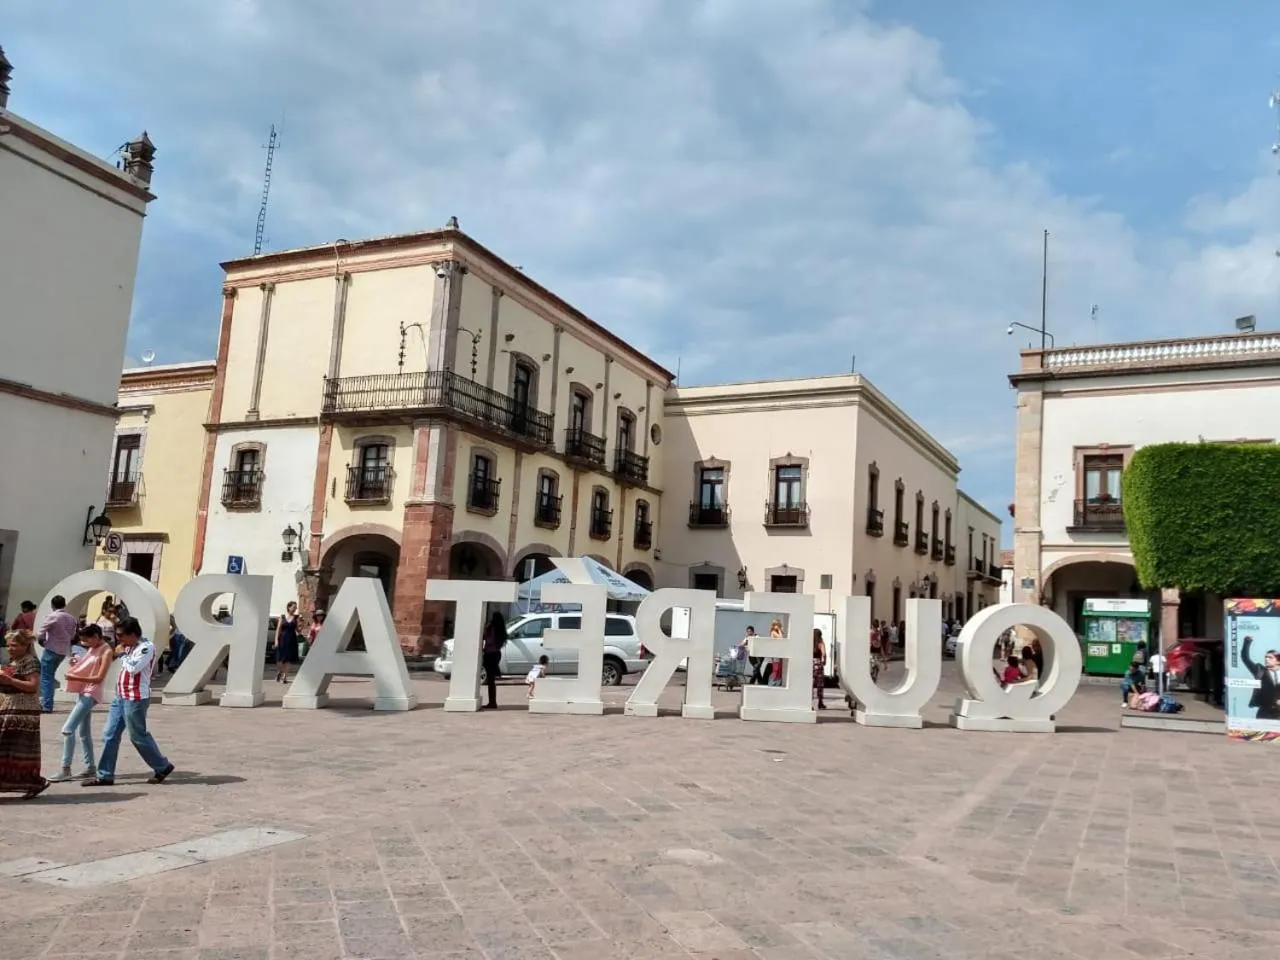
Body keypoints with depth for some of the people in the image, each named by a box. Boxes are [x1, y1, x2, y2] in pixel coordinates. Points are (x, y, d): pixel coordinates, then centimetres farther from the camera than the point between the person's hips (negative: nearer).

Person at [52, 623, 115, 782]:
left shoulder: (107, 651, -14)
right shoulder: (92, 649, 12)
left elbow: (99, 677, -19)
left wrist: (76, 678, -25)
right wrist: (76, 663, 1)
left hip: (91, 694, -9)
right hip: (82, 692, 9)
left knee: (68, 729, -14)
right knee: (84, 732, 13)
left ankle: (66, 769, -10)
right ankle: (90, 767, 20)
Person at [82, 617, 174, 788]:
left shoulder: (147, 646, -14)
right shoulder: (129, 647, 12)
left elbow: (133, 667, -24)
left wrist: (122, 653, -11)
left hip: (135, 699, -9)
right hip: (121, 697, 9)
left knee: (138, 736, 1)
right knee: (110, 735, 7)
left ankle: (162, 767, 16)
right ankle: (105, 775, 13)